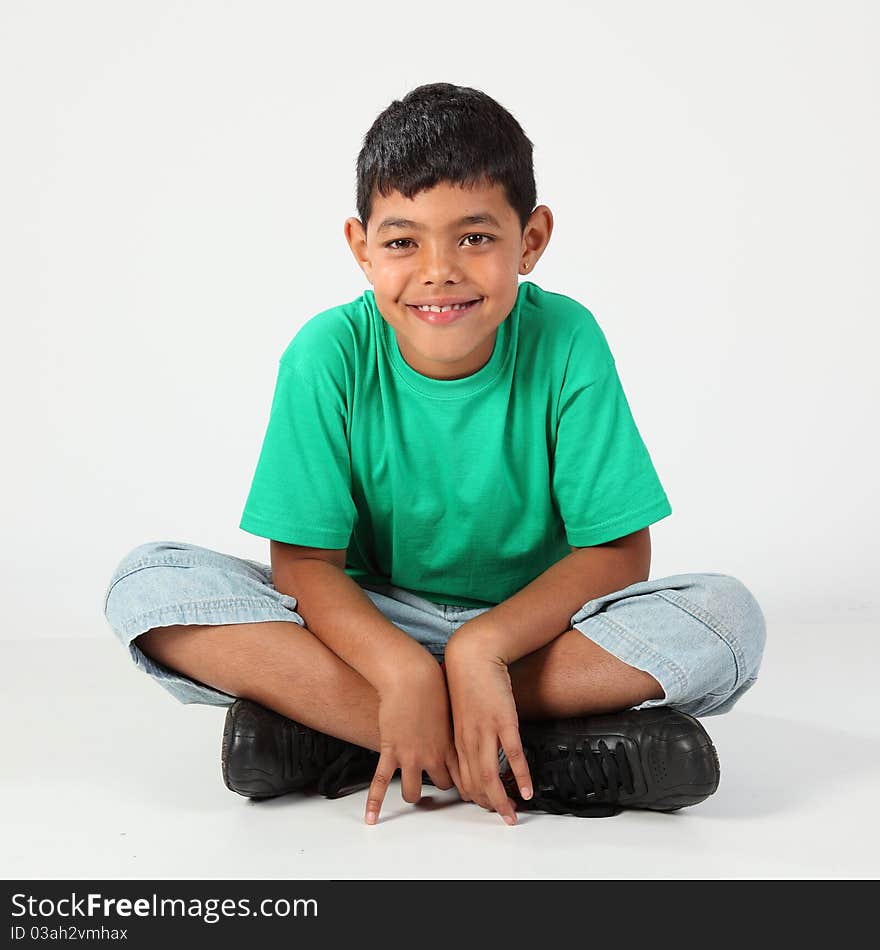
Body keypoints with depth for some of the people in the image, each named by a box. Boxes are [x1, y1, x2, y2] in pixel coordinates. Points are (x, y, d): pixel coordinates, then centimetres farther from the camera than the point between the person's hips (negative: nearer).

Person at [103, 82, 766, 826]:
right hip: (366, 625, 1)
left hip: (532, 624, 0)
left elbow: (618, 552, -14)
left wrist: (483, 644, -28)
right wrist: (403, 668, -32)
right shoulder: (329, 355, -15)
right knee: (147, 583, -23)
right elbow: (305, 561, -15)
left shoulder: (564, 341, -15)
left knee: (728, 618, -26)